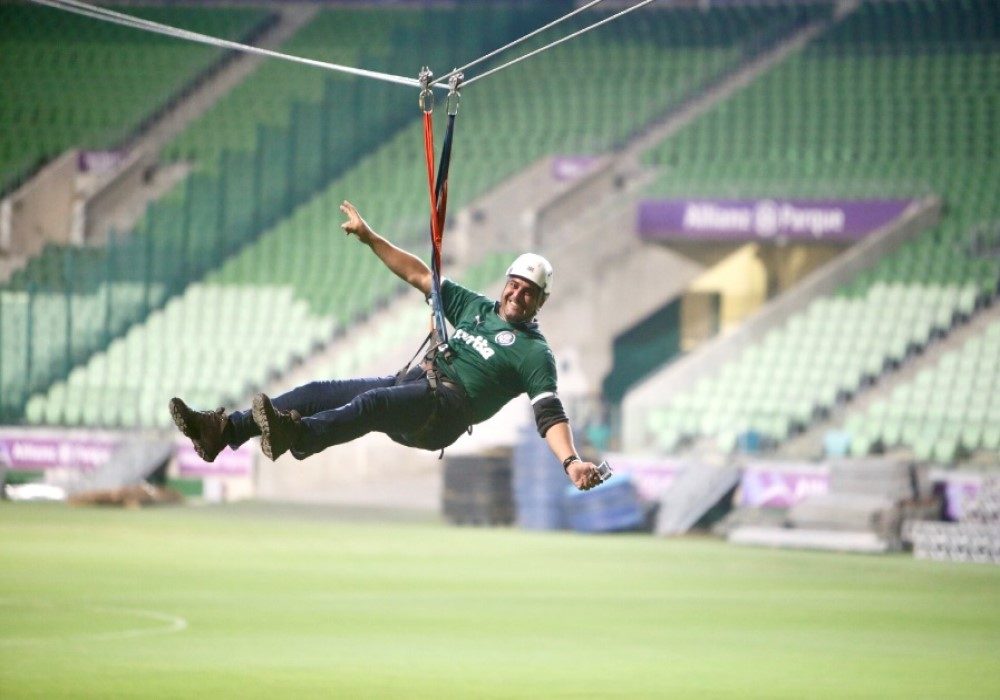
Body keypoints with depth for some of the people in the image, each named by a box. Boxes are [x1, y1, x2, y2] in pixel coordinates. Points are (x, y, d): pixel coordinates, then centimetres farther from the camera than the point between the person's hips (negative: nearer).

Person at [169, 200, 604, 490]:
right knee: (318, 392, -9)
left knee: (372, 402, -36)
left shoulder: (534, 353, 3)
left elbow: (549, 413, -9)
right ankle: (223, 430, -22)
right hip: (411, 382, 8)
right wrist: (370, 237, 20)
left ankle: (297, 436, -64)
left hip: (446, 405, -8)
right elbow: (420, 275, 24)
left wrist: (570, 461, -27)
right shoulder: (477, 307, 23)